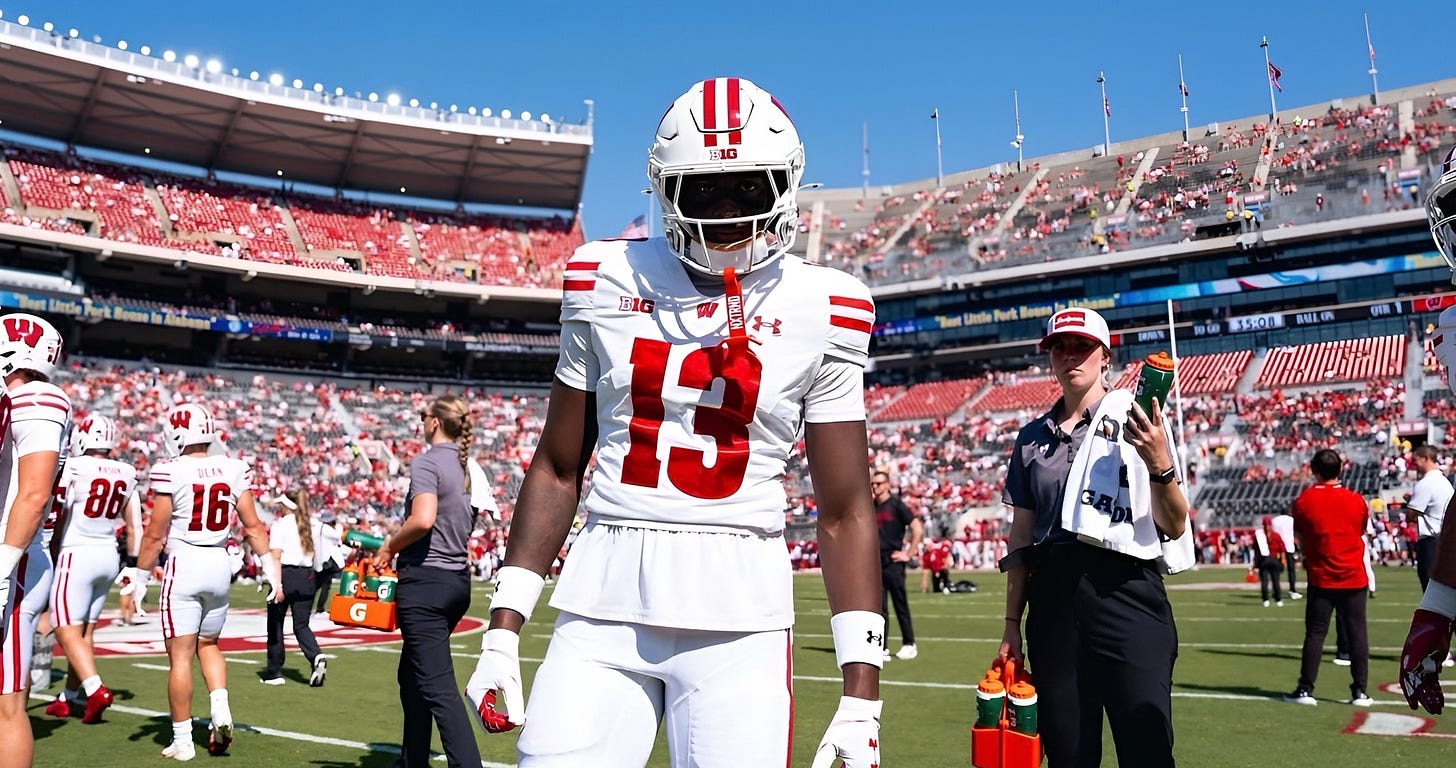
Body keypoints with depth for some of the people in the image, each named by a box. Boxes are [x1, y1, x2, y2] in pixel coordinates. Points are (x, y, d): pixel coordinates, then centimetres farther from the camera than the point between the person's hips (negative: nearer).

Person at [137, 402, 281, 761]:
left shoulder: (171, 472, -12)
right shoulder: (233, 470, 1)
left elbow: (155, 535, -8)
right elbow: (253, 526, 4)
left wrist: (139, 580, 2)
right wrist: (272, 569, 12)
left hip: (183, 564, -4)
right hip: (220, 564, 5)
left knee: (180, 655, 4)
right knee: (208, 643, 24)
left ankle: (182, 741, 11)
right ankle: (221, 710, 6)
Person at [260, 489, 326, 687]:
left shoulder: (279, 525, -5)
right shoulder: (311, 526, 9)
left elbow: (276, 556, -14)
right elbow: (313, 555, 10)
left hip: (286, 574, -4)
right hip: (307, 576, 4)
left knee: (275, 624, 11)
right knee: (301, 625, 9)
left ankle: (274, 672, 17)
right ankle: (316, 658, -17)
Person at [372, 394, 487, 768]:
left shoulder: (427, 461, -11)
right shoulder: (470, 468, 12)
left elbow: (422, 519, -26)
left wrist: (388, 547, -9)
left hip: (426, 580, -9)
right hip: (459, 579, 9)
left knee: (438, 686, -7)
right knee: (412, 674, 22)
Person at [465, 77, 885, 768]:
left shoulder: (818, 311, -1)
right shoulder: (609, 285, 4)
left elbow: (845, 512, 2)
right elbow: (557, 470, 10)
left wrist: (861, 695, -2)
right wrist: (502, 631, 7)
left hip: (738, 623, -1)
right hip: (604, 605, 2)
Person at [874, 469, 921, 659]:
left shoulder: (897, 505, -5)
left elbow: (918, 529, -8)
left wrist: (908, 554, -9)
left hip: (893, 563, -5)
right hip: (875, 563, 5)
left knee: (900, 605, 0)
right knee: (879, 607, 5)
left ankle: (909, 645, 11)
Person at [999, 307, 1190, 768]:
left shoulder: (1137, 421, 2)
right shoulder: (1032, 437, 13)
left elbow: (1175, 528, -2)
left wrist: (1159, 465, -20)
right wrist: (1012, 624, 14)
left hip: (1126, 593, -4)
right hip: (1052, 599, 4)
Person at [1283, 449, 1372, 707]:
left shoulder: (1303, 501, -5)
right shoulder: (1357, 501, -1)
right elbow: (1362, 534, 13)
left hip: (1321, 579, -1)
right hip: (1354, 578, 1)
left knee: (1315, 633, 3)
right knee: (1357, 633, 7)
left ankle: (1305, 690, 4)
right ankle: (1359, 691, 9)